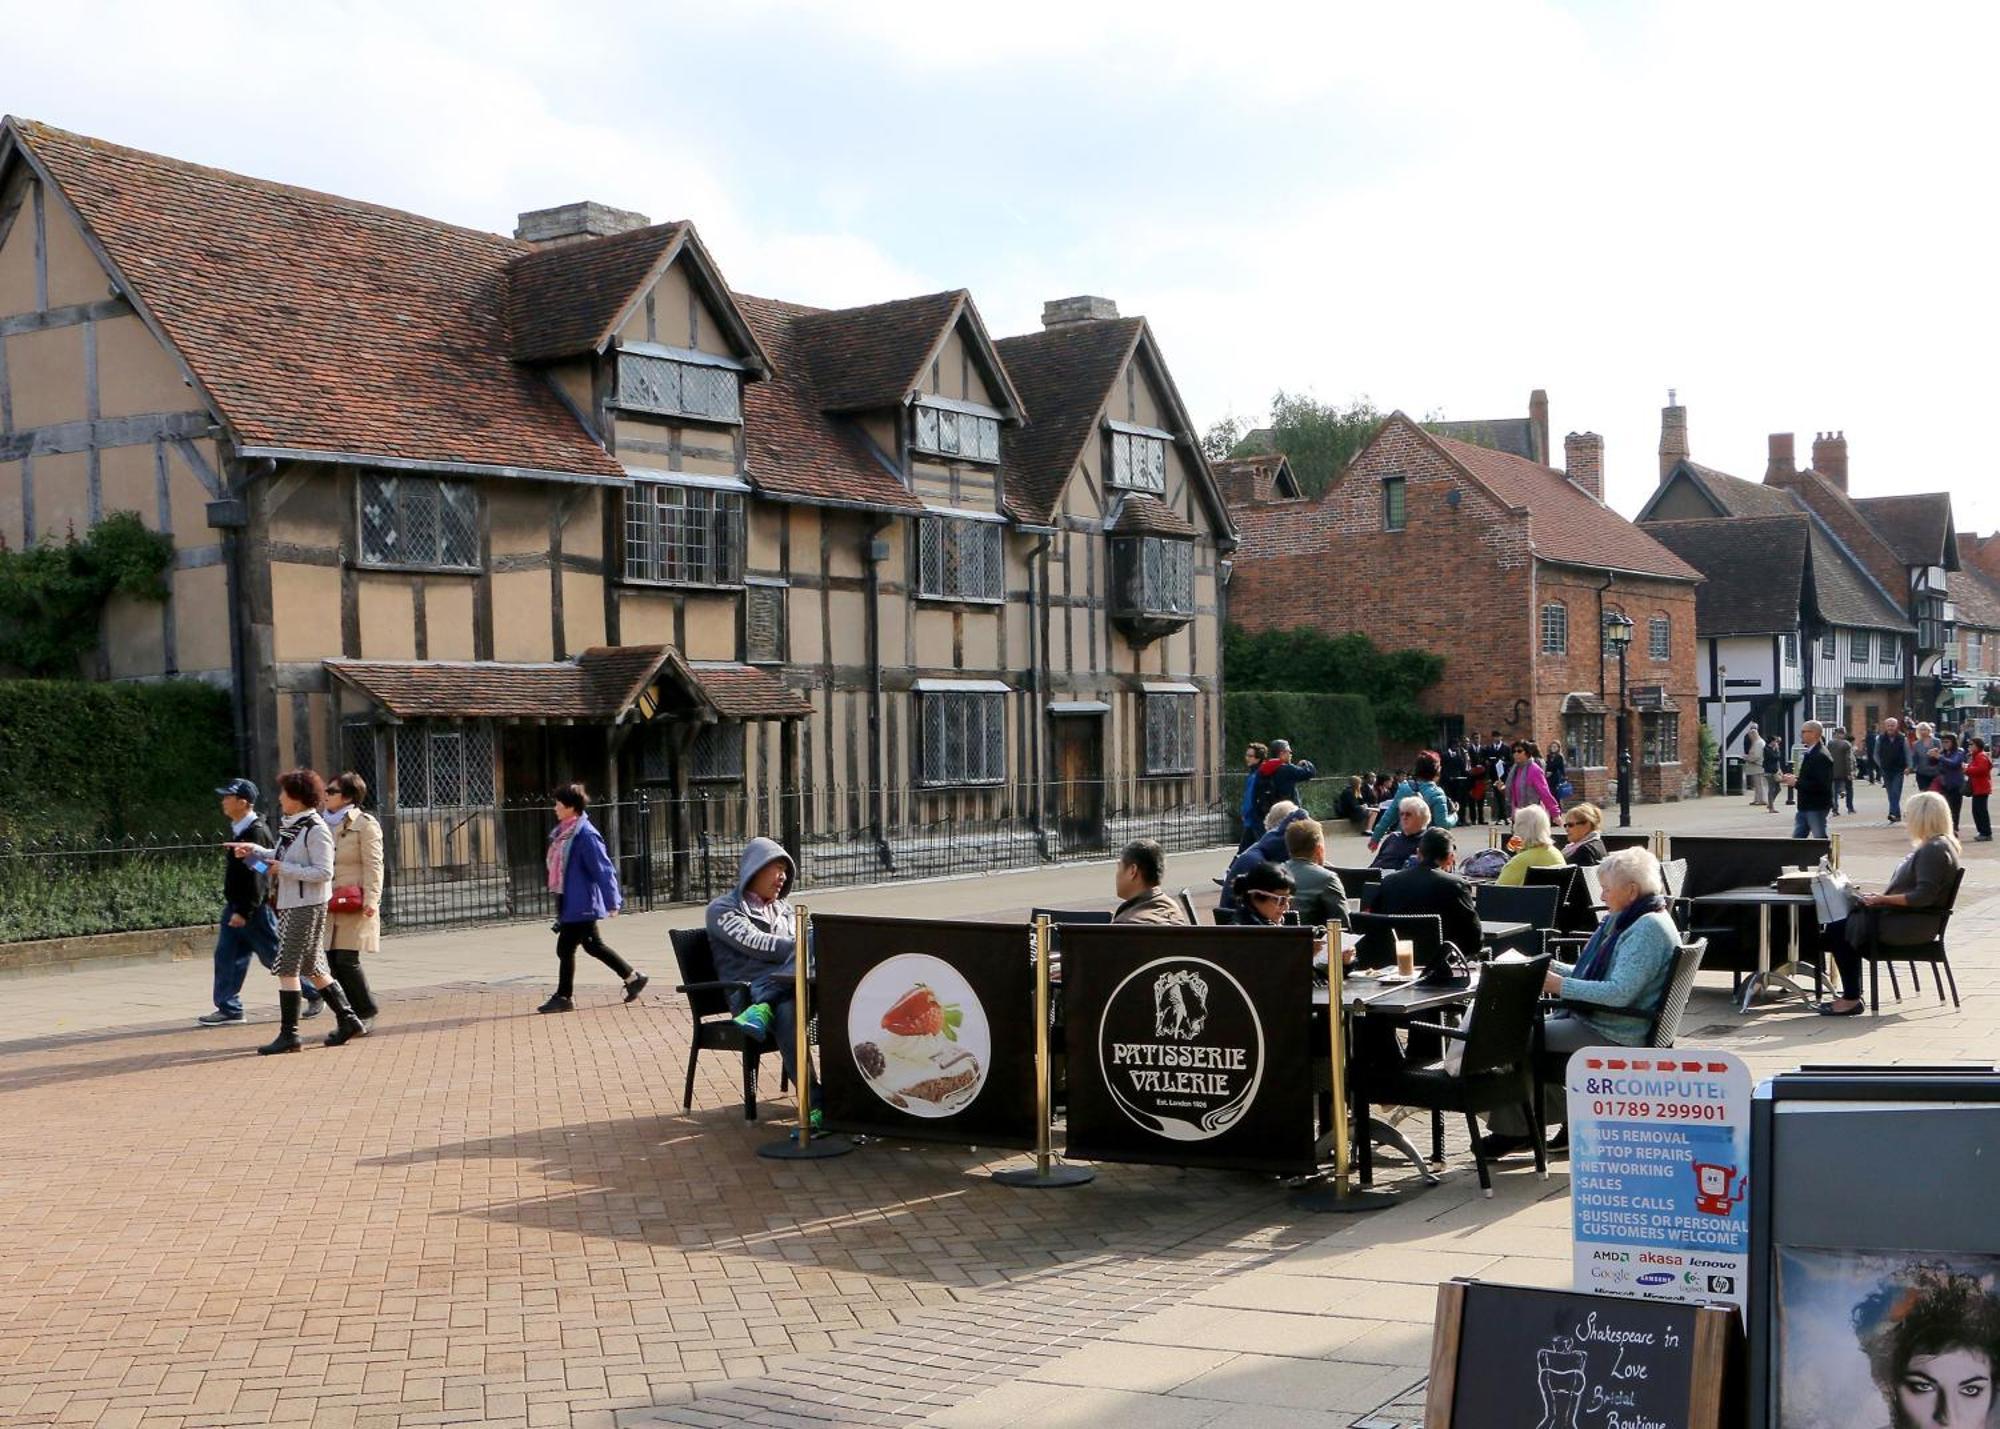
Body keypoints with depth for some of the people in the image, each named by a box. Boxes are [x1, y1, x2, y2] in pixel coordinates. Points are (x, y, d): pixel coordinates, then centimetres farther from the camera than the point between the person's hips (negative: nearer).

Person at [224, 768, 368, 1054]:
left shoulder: (316, 830, -16)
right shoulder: (290, 826, 11)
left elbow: (324, 872, -20)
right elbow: (280, 856, 22)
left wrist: (284, 869, -19)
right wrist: (253, 850, 10)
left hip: (307, 906, -9)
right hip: (290, 904, 9)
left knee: (287, 967, -7)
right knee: (313, 968, 14)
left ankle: (289, 1034, -3)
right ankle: (348, 1021, 21)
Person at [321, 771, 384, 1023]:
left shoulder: (365, 823, -4)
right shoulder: (326, 825, 17)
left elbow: (373, 865, -10)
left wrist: (371, 899, -19)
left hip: (354, 905, -7)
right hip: (329, 905, 7)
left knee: (347, 960, -10)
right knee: (333, 960, 3)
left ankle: (366, 1011, 5)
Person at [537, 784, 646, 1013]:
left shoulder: (586, 835, -19)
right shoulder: (563, 832, 10)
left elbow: (603, 869, -20)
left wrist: (612, 902, -20)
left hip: (581, 903, -10)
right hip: (570, 900, 10)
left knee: (565, 947, -4)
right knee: (593, 945, 17)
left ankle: (564, 997, 8)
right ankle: (633, 977, 27)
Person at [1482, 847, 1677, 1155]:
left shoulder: (1649, 928, -18)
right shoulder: (1622, 920, 16)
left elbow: (1620, 993, -28)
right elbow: (1594, 975, 22)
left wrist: (1561, 986, -24)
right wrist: (1552, 968, 8)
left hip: (1614, 1035, -11)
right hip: (1592, 1018, 11)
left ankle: (1513, 1130, 1)